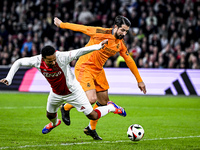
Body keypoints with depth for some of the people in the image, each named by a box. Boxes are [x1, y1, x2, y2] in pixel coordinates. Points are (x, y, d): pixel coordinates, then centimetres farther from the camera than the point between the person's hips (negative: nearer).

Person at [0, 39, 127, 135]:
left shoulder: (62, 57, -36)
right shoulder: (37, 61, -25)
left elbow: (80, 51, -41)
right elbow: (18, 63, -10)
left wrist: (99, 46, -52)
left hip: (72, 91, -4)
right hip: (56, 94, 4)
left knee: (93, 116, -4)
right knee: (50, 115, 26)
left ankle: (111, 107, 25)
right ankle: (54, 123, 65)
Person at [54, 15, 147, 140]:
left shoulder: (121, 44, 3)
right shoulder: (102, 33, -19)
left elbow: (129, 61, 12)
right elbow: (82, 28, -11)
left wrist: (139, 80, 16)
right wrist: (61, 24, -1)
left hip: (98, 71, 8)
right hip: (85, 68, -8)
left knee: (103, 102, 9)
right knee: (91, 99, -19)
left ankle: (91, 129, 29)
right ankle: (66, 108, 8)